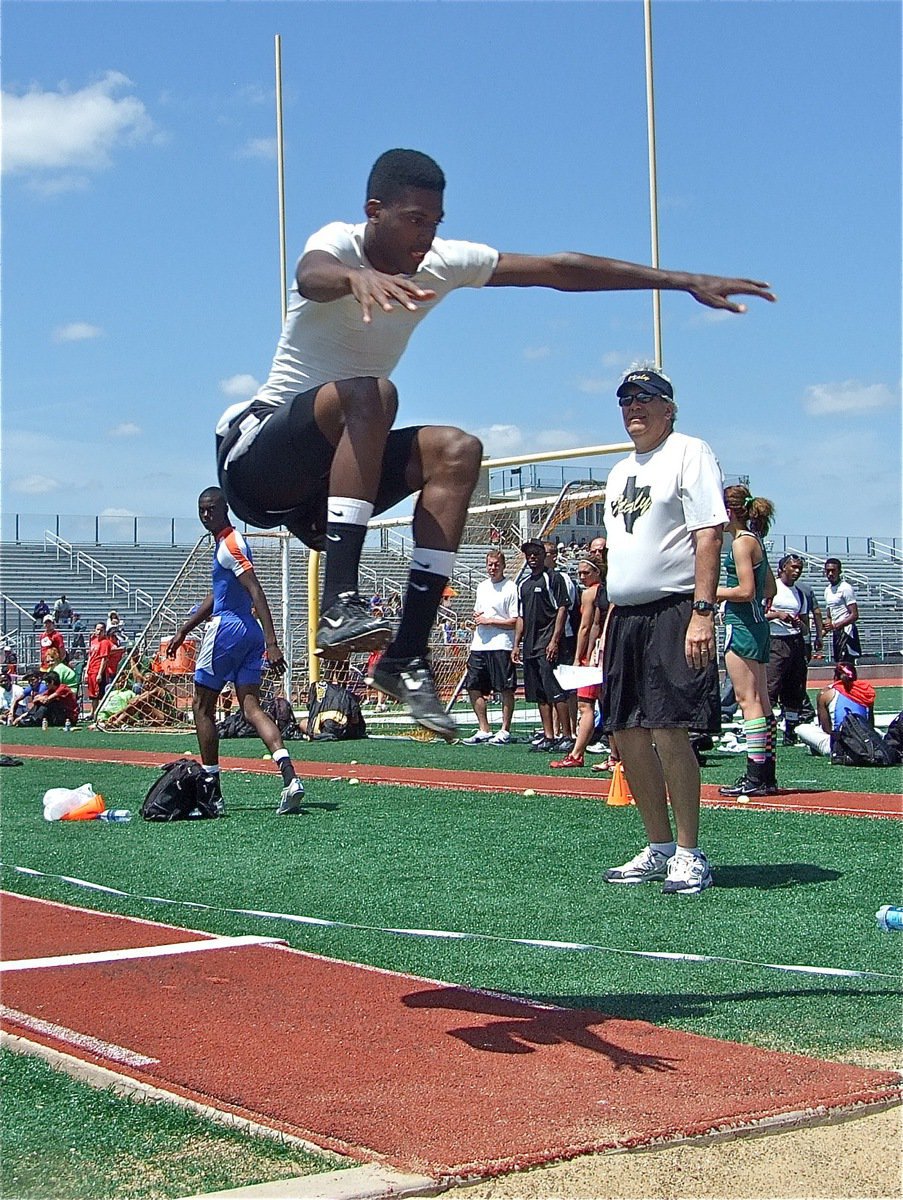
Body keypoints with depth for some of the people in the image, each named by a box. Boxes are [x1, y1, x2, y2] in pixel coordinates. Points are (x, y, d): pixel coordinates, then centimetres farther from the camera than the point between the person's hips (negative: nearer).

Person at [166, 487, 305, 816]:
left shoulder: (229, 544, -11)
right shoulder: (226, 543, 20)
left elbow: (256, 593, -21)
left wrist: (272, 643, -28)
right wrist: (184, 630, 36)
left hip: (226, 629, -9)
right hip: (249, 633, 9)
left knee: (202, 708, 5)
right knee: (251, 709, 0)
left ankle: (212, 791, 8)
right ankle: (290, 776, -20)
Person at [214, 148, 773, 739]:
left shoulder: (443, 263, 1)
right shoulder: (339, 242, -15)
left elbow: (558, 269, 0)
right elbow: (312, 274, -42)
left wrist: (685, 281, -3)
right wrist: (357, 277, -67)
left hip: (335, 464, 7)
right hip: (257, 454, -6)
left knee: (456, 452, -16)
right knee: (370, 393, -33)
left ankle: (407, 656, -18)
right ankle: (339, 607, -42)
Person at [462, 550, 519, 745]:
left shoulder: (511, 588, -6)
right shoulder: (482, 586, 17)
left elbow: (515, 622, -11)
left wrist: (489, 621, -12)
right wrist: (476, 617, 5)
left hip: (501, 646, -7)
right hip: (479, 646, 7)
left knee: (506, 690, -1)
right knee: (473, 687, 6)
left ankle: (505, 731, 7)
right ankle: (484, 730, 14)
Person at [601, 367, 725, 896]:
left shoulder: (690, 453, -3)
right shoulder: (620, 472, 22)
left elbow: (710, 534, -13)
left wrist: (703, 612, -21)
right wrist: (608, 597, 17)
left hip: (674, 611, -8)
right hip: (626, 615, 8)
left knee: (670, 729, -13)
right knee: (628, 734, 6)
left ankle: (689, 854, -3)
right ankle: (659, 848, 16)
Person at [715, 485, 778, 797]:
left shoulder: (742, 542, -12)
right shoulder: (755, 540, 16)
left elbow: (746, 591, -19)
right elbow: (769, 589, 21)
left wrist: (713, 593, -8)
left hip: (741, 627, -10)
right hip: (757, 624, 10)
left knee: (748, 700, -10)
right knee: (760, 701, 9)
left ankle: (755, 777, -11)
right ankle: (766, 774, 11)